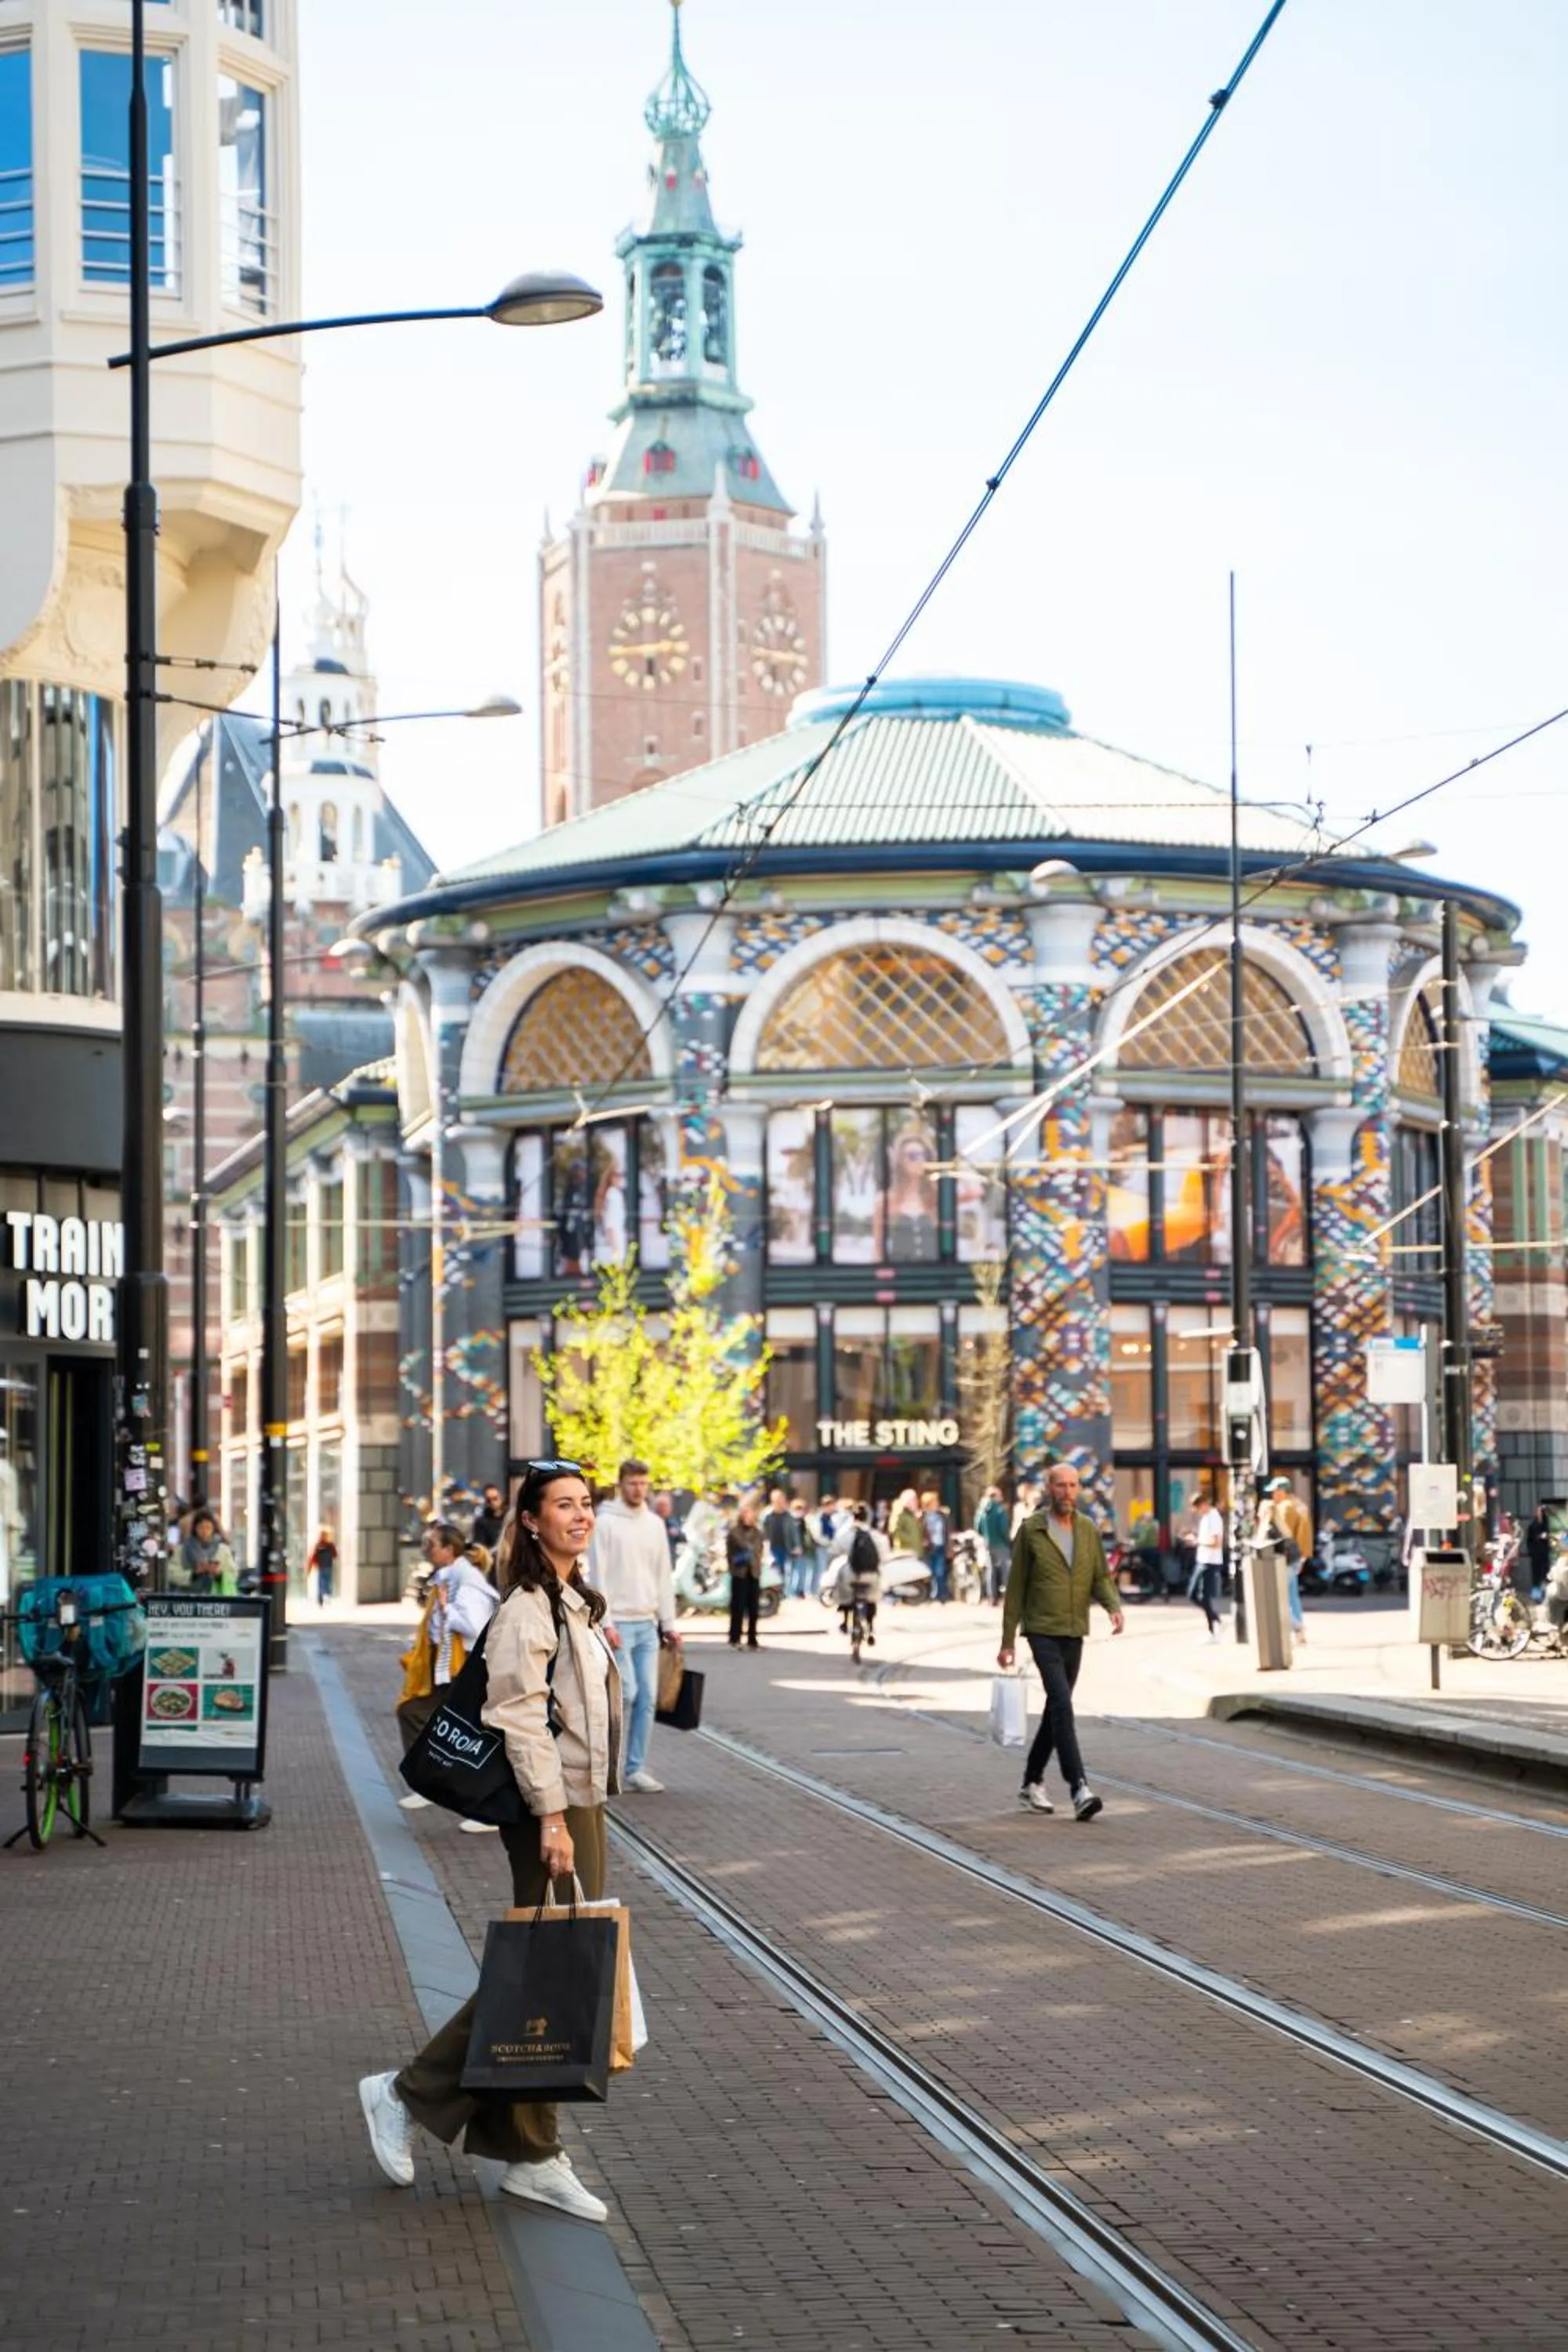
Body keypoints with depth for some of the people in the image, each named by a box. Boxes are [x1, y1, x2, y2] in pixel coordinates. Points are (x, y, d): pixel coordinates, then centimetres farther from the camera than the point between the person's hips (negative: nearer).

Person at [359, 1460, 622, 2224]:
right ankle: (409, 2095, 4)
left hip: (582, 1803, 9)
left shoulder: (578, 1602, 16)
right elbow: (521, 1717, -20)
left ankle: (533, 2156, 12)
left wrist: (582, 1809, 19)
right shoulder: (527, 1607, -14)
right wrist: (552, 1815, -23)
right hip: (549, 1806, -9)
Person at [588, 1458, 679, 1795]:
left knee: (648, 1697, 2)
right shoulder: (605, 1523, -5)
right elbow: (598, 1577, -9)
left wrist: (668, 1622, 10)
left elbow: (664, 1577, 15)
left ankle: (635, 1768, 7)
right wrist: (606, 1623, -16)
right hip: (619, 1622, -6)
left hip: (647, 1624, 6)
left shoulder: (655, 1524, 12)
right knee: (626, 1691, -12)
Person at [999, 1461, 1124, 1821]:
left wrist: (1114, 1607, -16)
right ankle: (1079, 1790, -24)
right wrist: (1007, 1641, -1)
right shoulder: (1031, 1531, -6)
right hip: (1042, 1631, -5)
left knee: (1056, 1709, 13)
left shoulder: (1089, 1530, 6)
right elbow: (1016, 1587, -2)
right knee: (1062, 1705, -18)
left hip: (1074, 1633, 5)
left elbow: (1100, 1579, 7)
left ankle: (1032, 1782, 30)